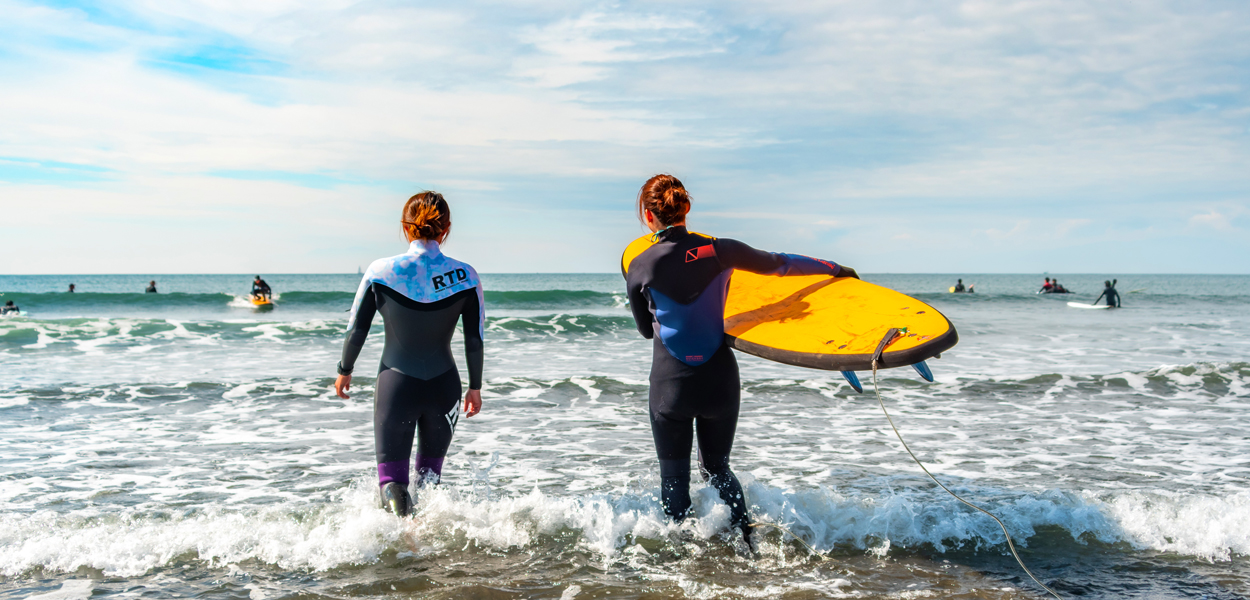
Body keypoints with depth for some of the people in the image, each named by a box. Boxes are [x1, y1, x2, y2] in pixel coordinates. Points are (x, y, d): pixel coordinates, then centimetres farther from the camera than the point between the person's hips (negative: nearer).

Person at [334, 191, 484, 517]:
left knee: (392, 476, 4)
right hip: (443, 388, 2)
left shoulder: (381, 271, -9)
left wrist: (344, 370, 17)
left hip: (395, 384, -2)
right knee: (430, 473, 21)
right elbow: (475, 340, 0)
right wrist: (475, 386, 14)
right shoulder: (465, 276, -6)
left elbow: (356, 330, -1)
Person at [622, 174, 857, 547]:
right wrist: (835, 269, 22)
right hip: (720, 381, 2)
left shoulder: (639, 268, -9)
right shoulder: (719, 251, -7)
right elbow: (778, 264, 7)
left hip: (670, 385, -2)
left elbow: (646, 330, 5)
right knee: (717, 468, 22)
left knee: (673, 478, 13)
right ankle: (748, 541, 14)